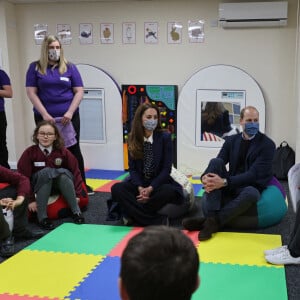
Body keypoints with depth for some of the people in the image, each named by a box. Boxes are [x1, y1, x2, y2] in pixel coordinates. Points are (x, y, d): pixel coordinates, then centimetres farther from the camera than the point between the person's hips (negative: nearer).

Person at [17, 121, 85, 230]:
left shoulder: (63, 151, -8)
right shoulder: (29, 152, -13)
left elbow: (75, 172, -6)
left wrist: (77, 194, -13)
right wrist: (30, 200, -20)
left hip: (61, 184, 1)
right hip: (39, 186, -1)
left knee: (63, 172, -32)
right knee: (46, 172, -34)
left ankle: (76, 211, -24)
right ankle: (42, 216, -32)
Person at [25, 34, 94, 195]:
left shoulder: (70, 67, 4)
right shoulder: (35, 67, 2)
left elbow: (79, 92, 1)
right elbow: (31, 93, -3)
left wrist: (70, 112, -12)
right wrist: (44, 114, -13)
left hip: (68, 117, 1)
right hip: (45, 117, 0)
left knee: (73, 149, 7)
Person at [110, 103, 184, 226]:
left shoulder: (165, 137, -7)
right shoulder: (133, 138, 1)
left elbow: (166, 168, -9)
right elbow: (132, 168, 0)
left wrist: (151, 188, -20)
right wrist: (140, 188, -19)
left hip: (159, 182, -2)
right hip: (139, 182, 2)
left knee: (169, 192, -35)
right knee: (116, 189, -26)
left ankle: (135, 214, -17)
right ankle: (155, 220, -27)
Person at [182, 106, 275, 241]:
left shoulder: (267, 144, -7)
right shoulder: (231, 140, 8)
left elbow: (254, 174, -18)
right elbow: (217, 164, -2)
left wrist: (224, 182, -30)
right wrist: (205, 177, -27)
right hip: (229, 185, 4)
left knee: (251, 193, -40)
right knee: (215, 161, -23)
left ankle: (212, 221, -28)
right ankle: (211, 216, -33)